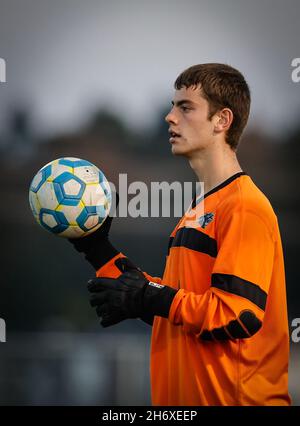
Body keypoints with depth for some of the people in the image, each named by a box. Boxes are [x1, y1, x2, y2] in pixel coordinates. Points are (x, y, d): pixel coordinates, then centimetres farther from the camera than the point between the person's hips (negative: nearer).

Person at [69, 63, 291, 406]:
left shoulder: (244, 206, -14)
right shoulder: (199, 209, 16)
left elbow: (239, 314, -22)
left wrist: (148, 298, -17)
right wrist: (98, 250, 13)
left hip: (232, 396, -9)